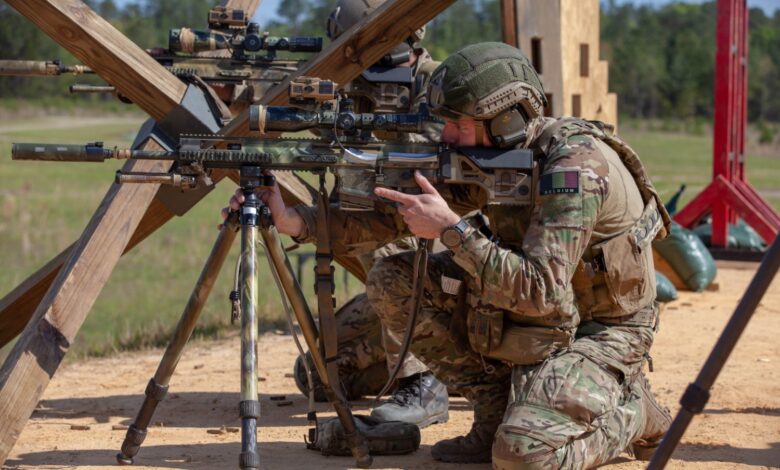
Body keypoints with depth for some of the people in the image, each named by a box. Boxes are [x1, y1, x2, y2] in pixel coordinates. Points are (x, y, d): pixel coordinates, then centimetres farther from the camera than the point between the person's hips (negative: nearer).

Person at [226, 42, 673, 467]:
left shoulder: (574, 167, -28)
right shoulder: (483, 155, -4)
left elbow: (541, 292, -34)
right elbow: (392, 214, -3)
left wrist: (450, 228, -32)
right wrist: (294, 219, -15)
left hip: (595, 330, -8)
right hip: (524, 316, 8)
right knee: (392, 280, -5)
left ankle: (630, 410, 0)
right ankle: (498, 411, 3)